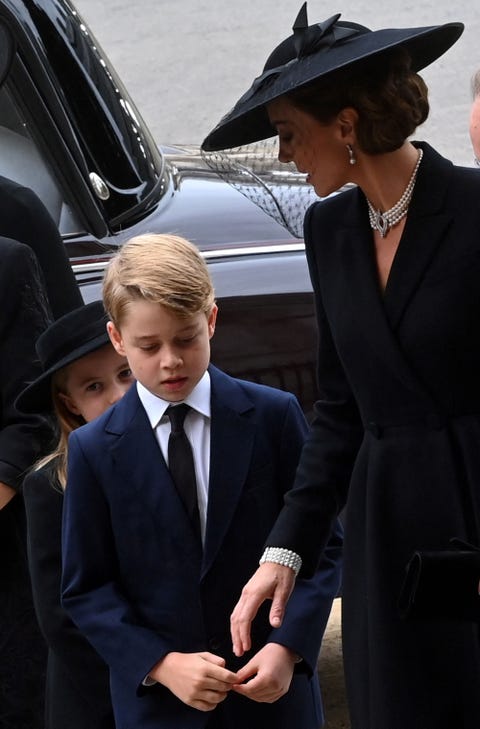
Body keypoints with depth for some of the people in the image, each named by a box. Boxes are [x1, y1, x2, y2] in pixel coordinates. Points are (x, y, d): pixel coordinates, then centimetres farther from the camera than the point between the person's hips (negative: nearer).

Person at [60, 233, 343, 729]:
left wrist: (289, 646, -15)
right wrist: (161, 665, -15)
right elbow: (86, 588, -2)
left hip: (273, 688, 0)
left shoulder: (274, 417, -4)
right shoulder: (93, 450, -3)